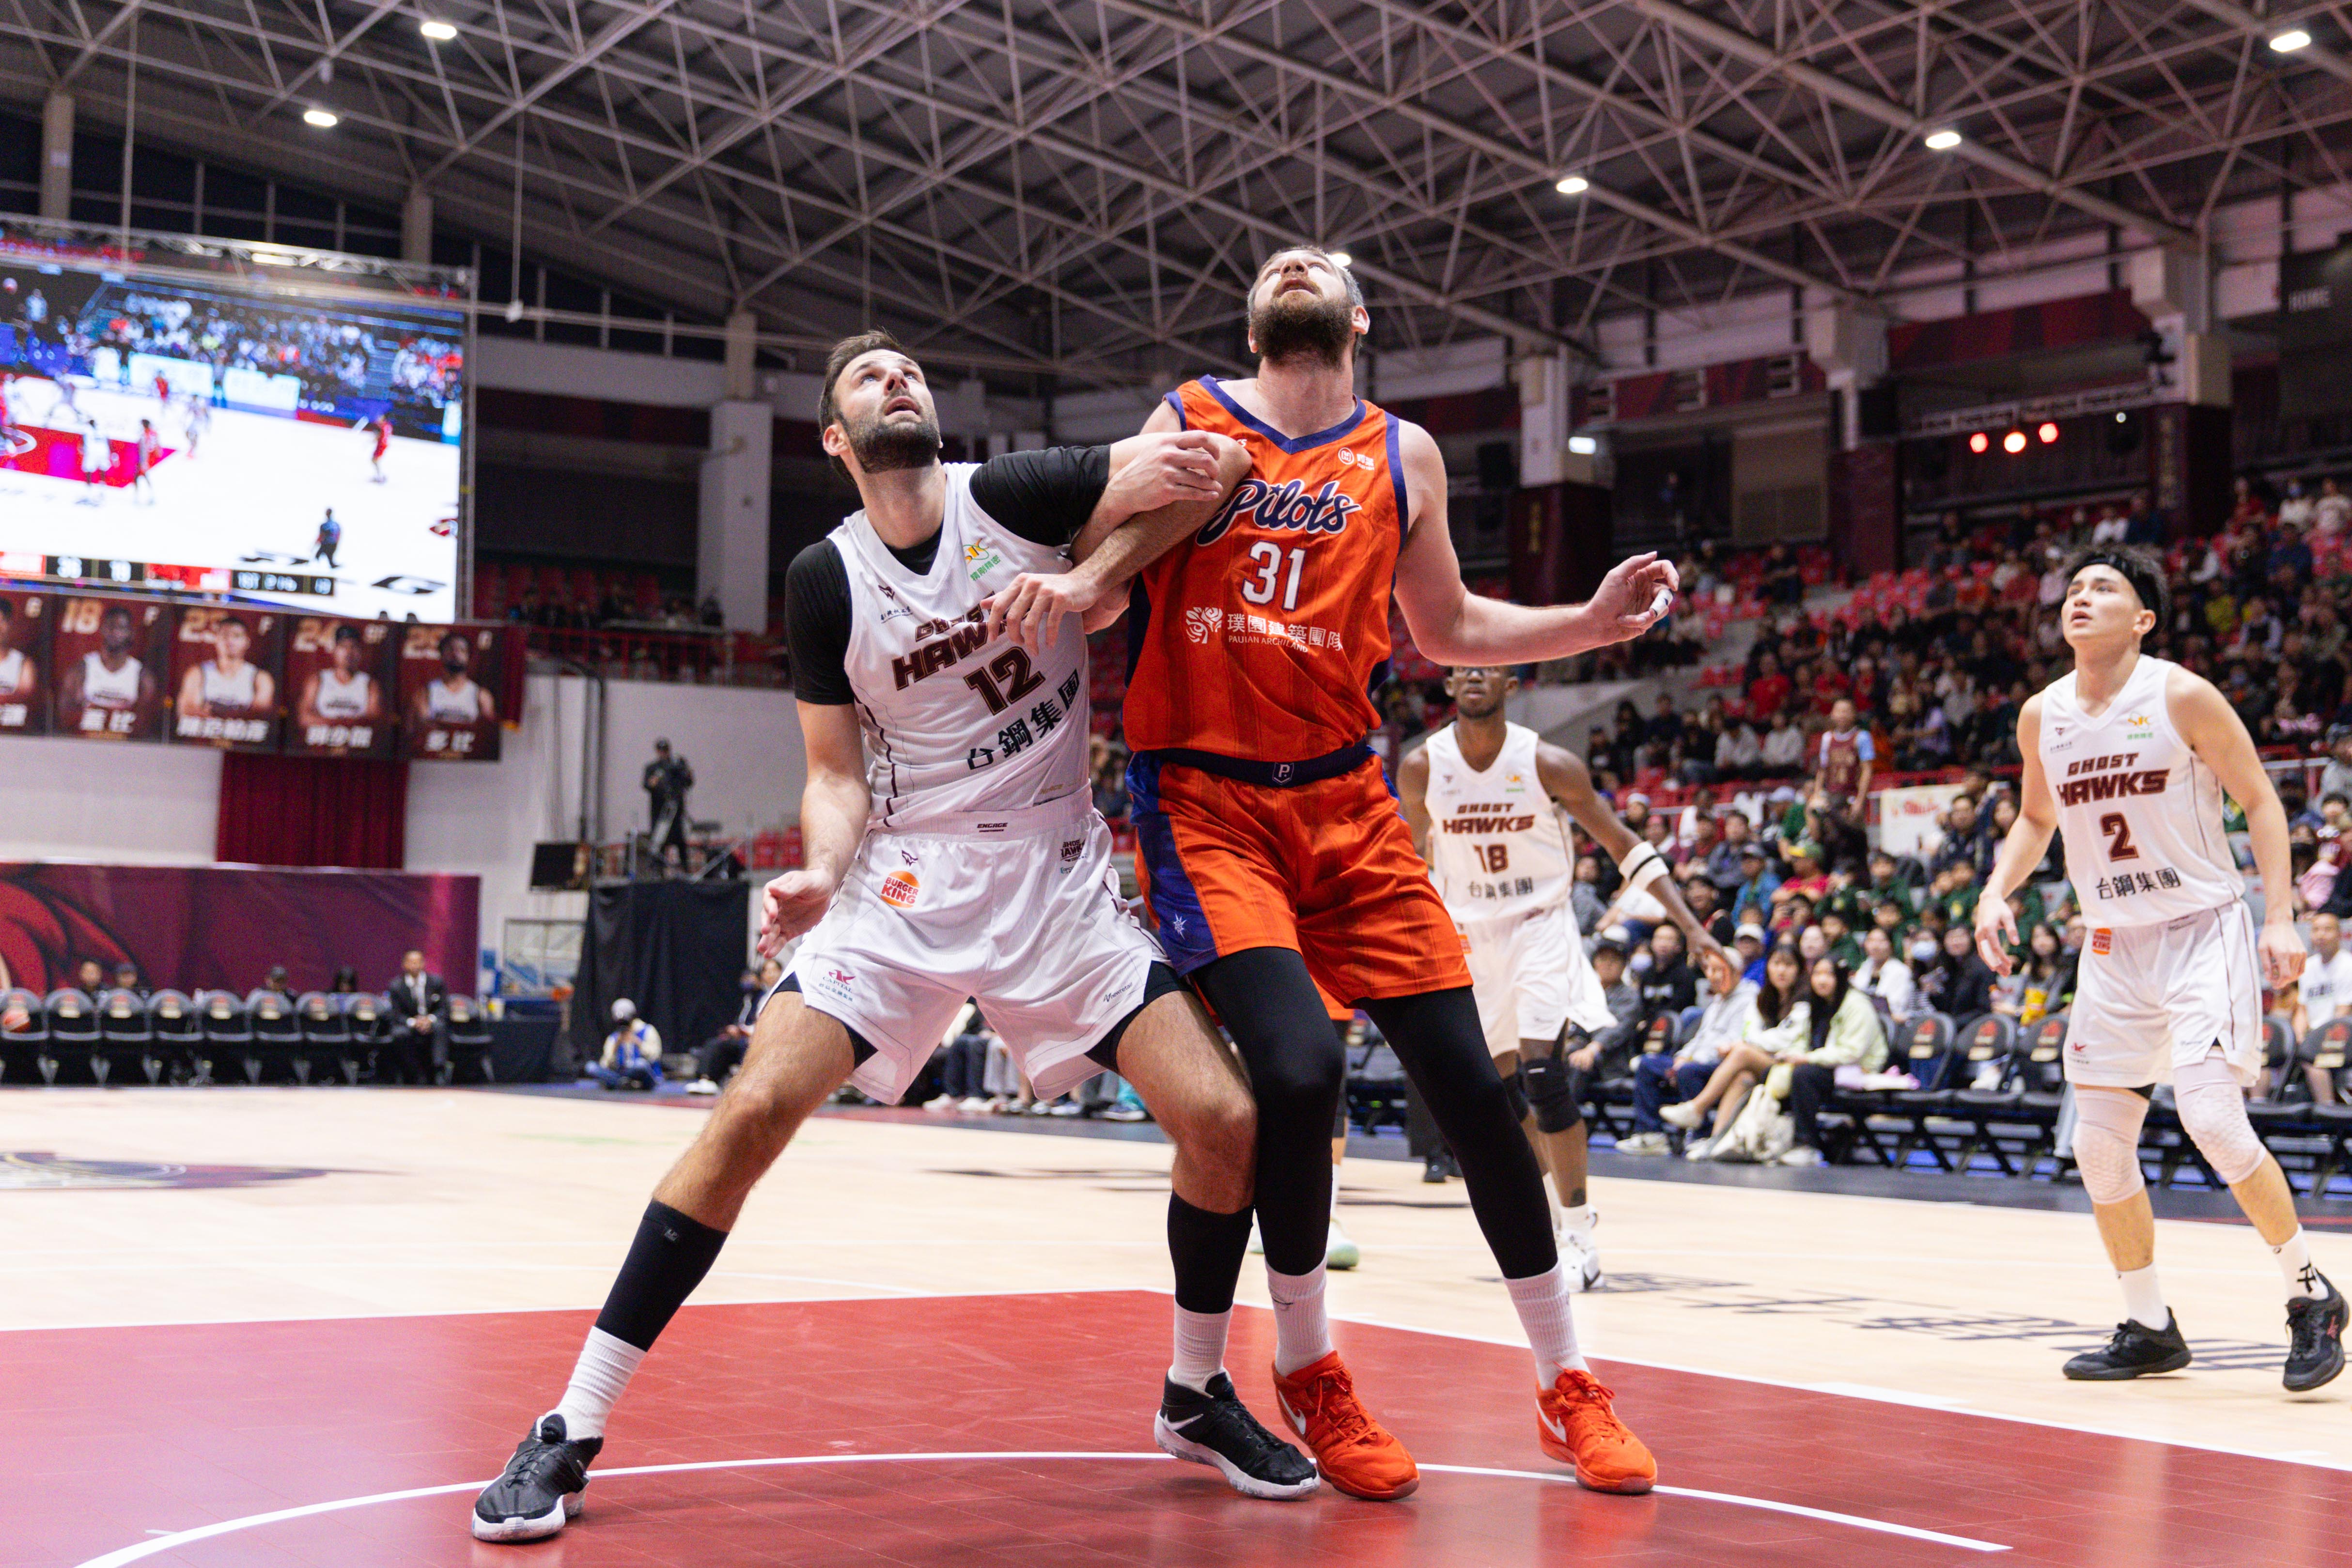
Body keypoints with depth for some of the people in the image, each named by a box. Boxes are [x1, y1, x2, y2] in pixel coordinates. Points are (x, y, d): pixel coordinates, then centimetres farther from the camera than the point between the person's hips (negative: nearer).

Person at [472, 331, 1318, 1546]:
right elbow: (838, 774, 3)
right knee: (753, 1111, -17)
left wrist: (1090, 576, -19)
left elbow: (1211, 464, -8)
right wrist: (819, 874, -17)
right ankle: (571, 1433, -9)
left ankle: (1196, 1393, 16)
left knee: (1225, 1120, -11)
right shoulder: (825, 580, 0)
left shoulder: (1014, 497, -4)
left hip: (1057, 882, 0)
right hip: (905, 882, 0)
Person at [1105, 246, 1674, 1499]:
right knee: (1298, 1065, -24)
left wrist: (1593, 623, 9)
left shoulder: (1403, 457, 11)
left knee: (1468, 1085, -2)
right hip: (1206, 798, -3)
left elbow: (1445, 630, 22)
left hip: (1344, 801, 3)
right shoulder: (1187, 423, 4)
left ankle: (1567, 1387, 16)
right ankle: (1307, 1372, 1)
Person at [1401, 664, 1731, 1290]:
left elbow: (1625, 845, -7)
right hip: (1471, 938, 4)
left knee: (1544, 1073, -20)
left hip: (1541, 928, -4)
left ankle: (1579, 1235, -11)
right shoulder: (1422, 768, -9)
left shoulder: (1547, 766, -16)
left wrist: (1693, 928, -14)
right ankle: (1550, 1201, 32)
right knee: (1500, 1090, 9)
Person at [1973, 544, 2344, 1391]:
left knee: (2212, 1118, -19)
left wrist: (2280, 917, -13)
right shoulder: (2042, 717, 3)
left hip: (2204, 932, -5)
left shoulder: (2182, 696, -11)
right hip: (2114, 947, 6)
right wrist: (1997, 890, 3)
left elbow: (2260, 800, -5)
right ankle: (2149, 1329, 18)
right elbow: (2035, 818, 20)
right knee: (2100, 1145, 3)